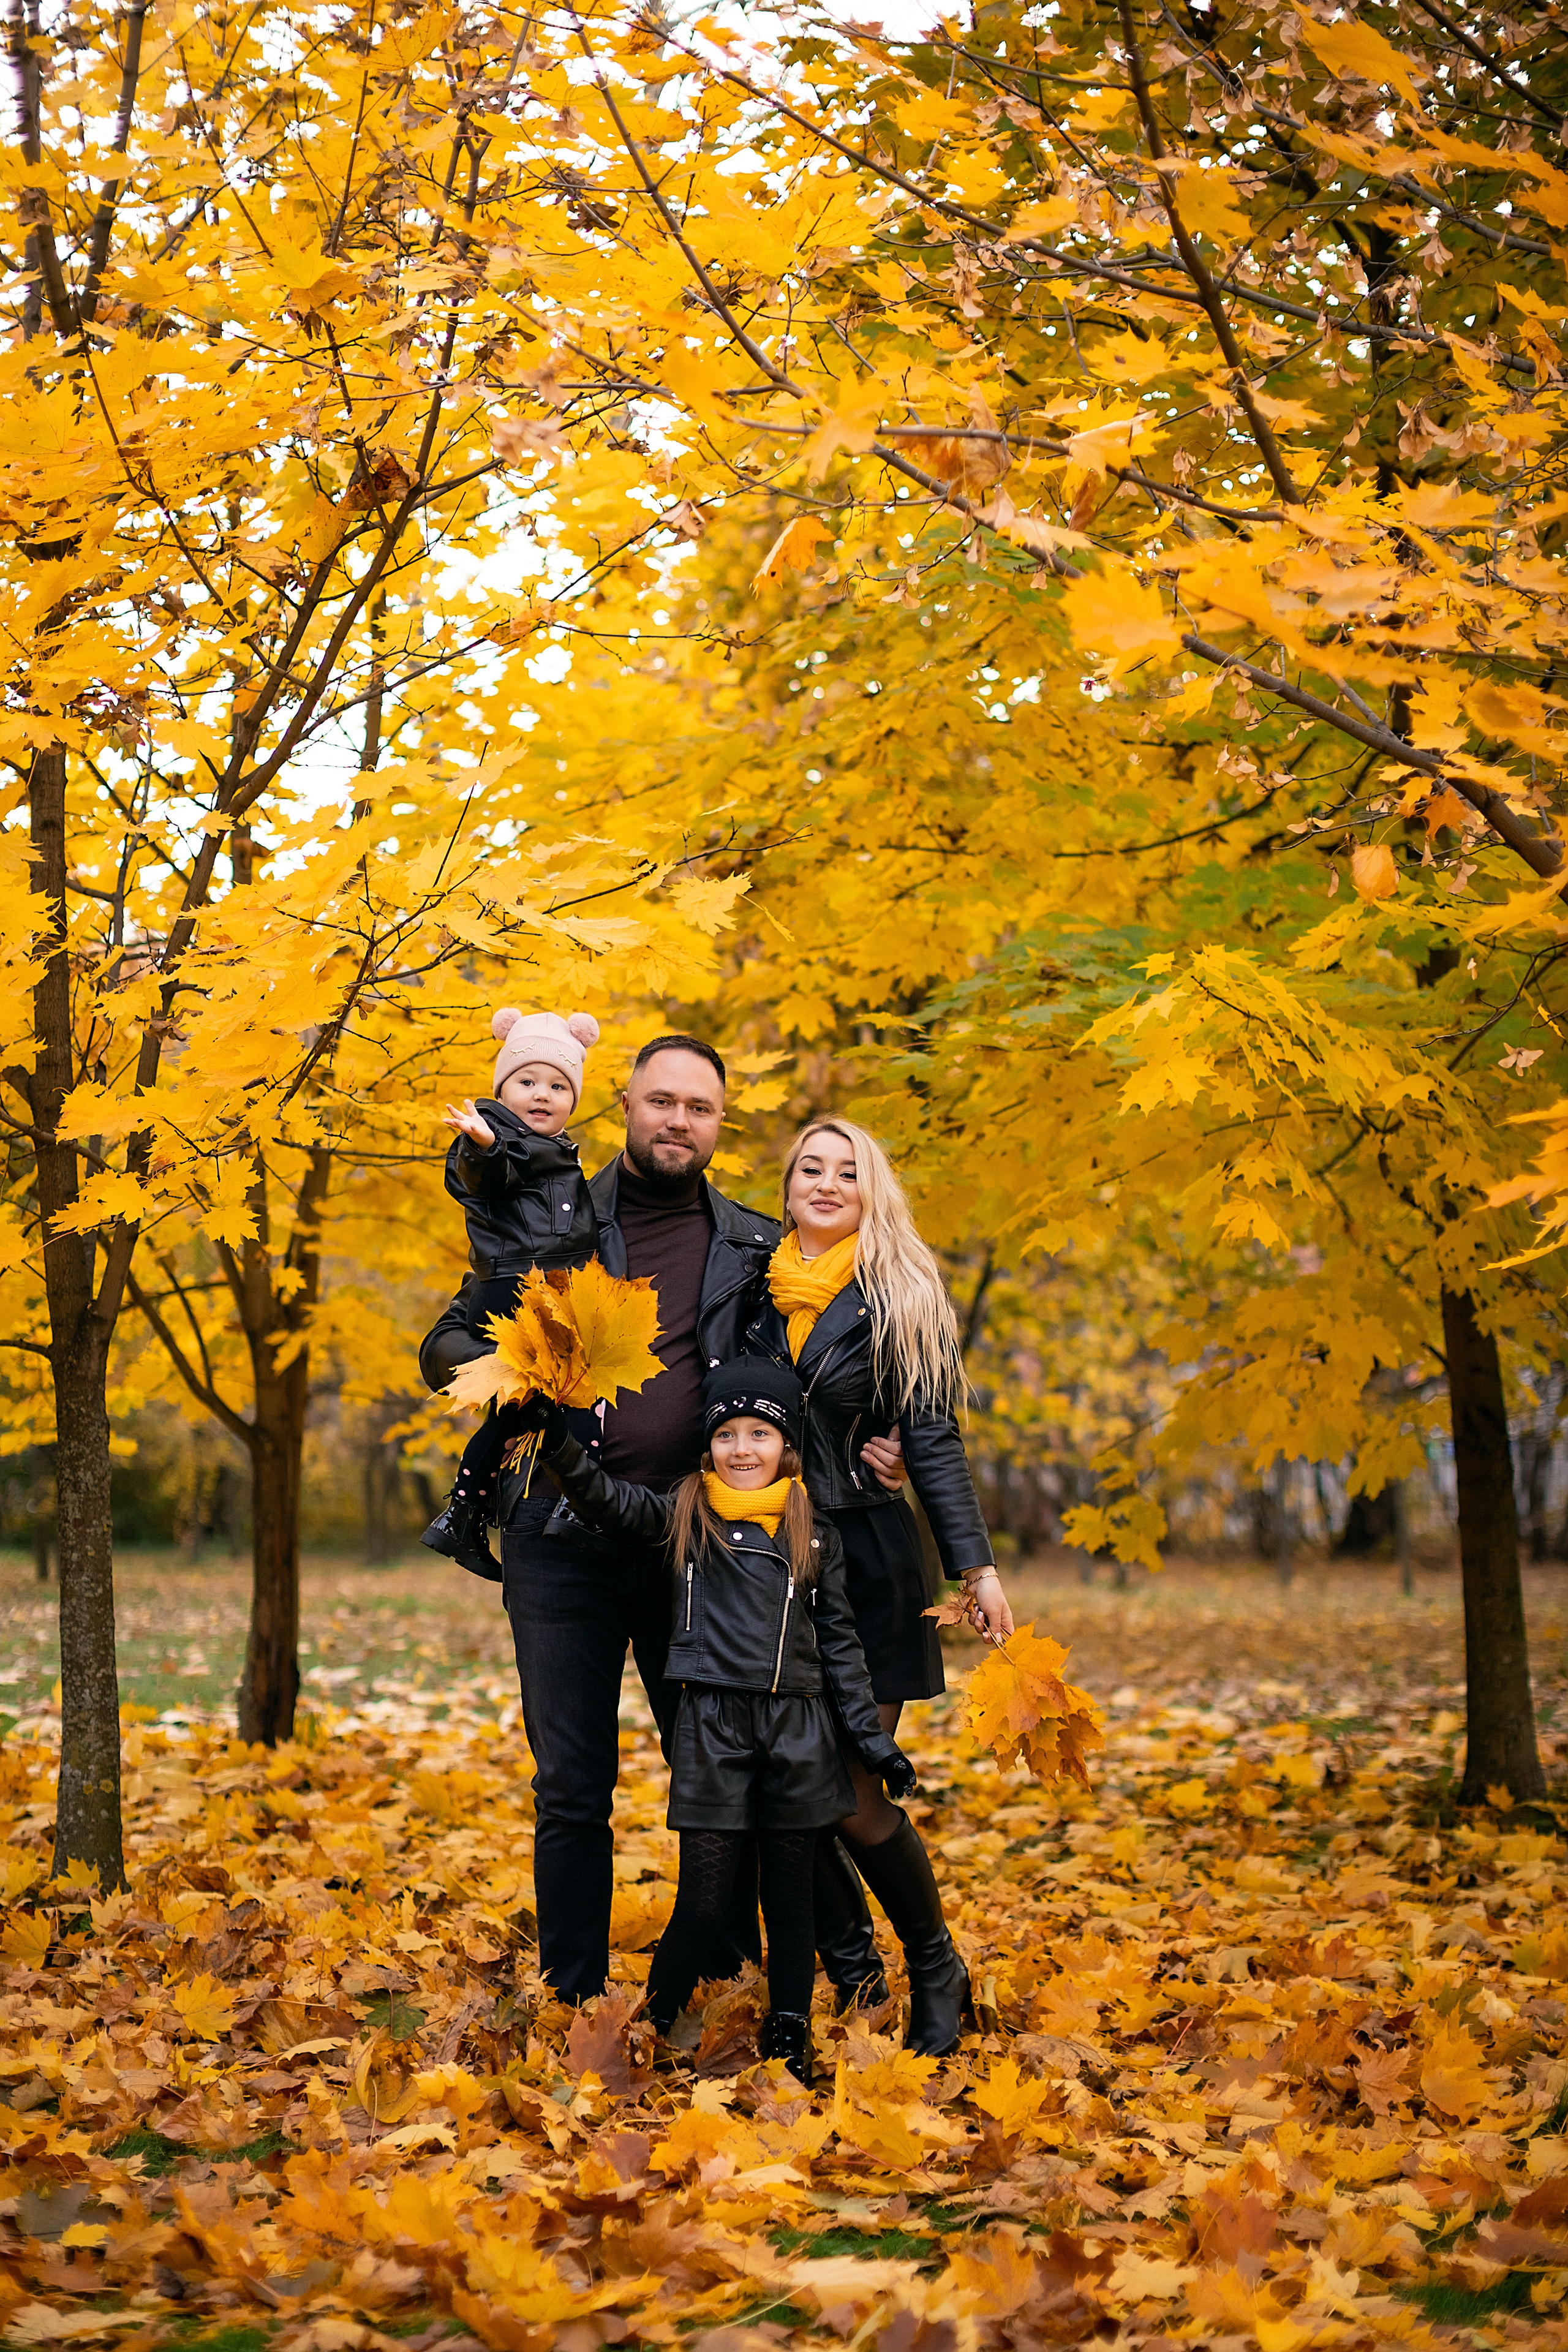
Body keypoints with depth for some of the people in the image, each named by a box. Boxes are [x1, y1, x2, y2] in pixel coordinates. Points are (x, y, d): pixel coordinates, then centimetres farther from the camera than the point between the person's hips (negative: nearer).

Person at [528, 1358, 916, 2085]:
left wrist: (872, 1738, 9)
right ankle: (651, 2031, 12)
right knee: (705, 1899, -3)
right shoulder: (684, 1518, 4)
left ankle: (789, 2039, 19)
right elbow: (607, 1498, -11)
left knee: (789, 1895, 9)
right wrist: (556, 1439, -28)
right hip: (711, 1730, -2)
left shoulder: (815, 1538, 8)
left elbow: (839, 1643, 11)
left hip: (798, 1733, 2)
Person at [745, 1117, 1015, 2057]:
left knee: (851, 1793, -6)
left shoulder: (902, 1298, 0)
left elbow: (934, 1439, -1)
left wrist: (977, 1563, -8)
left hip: (868, 1562, -3)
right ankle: (851, 1977, 18)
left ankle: (938, 1973, 14)